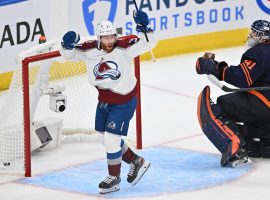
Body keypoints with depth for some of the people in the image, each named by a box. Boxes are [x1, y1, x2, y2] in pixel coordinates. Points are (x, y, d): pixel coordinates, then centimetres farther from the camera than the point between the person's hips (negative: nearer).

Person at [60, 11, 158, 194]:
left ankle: (114, 178, 13)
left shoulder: (125, 47, -23)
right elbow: (69, 54, 0)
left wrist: (145, 29, -46)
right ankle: (136, 162, 37)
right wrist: (67, 45, -23)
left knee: (112, 139, -7)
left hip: (124, 102, -6)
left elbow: (149, 43, -27)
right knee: (107, 138, 17)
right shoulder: (89, 50, -12)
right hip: (104, 101, 6)